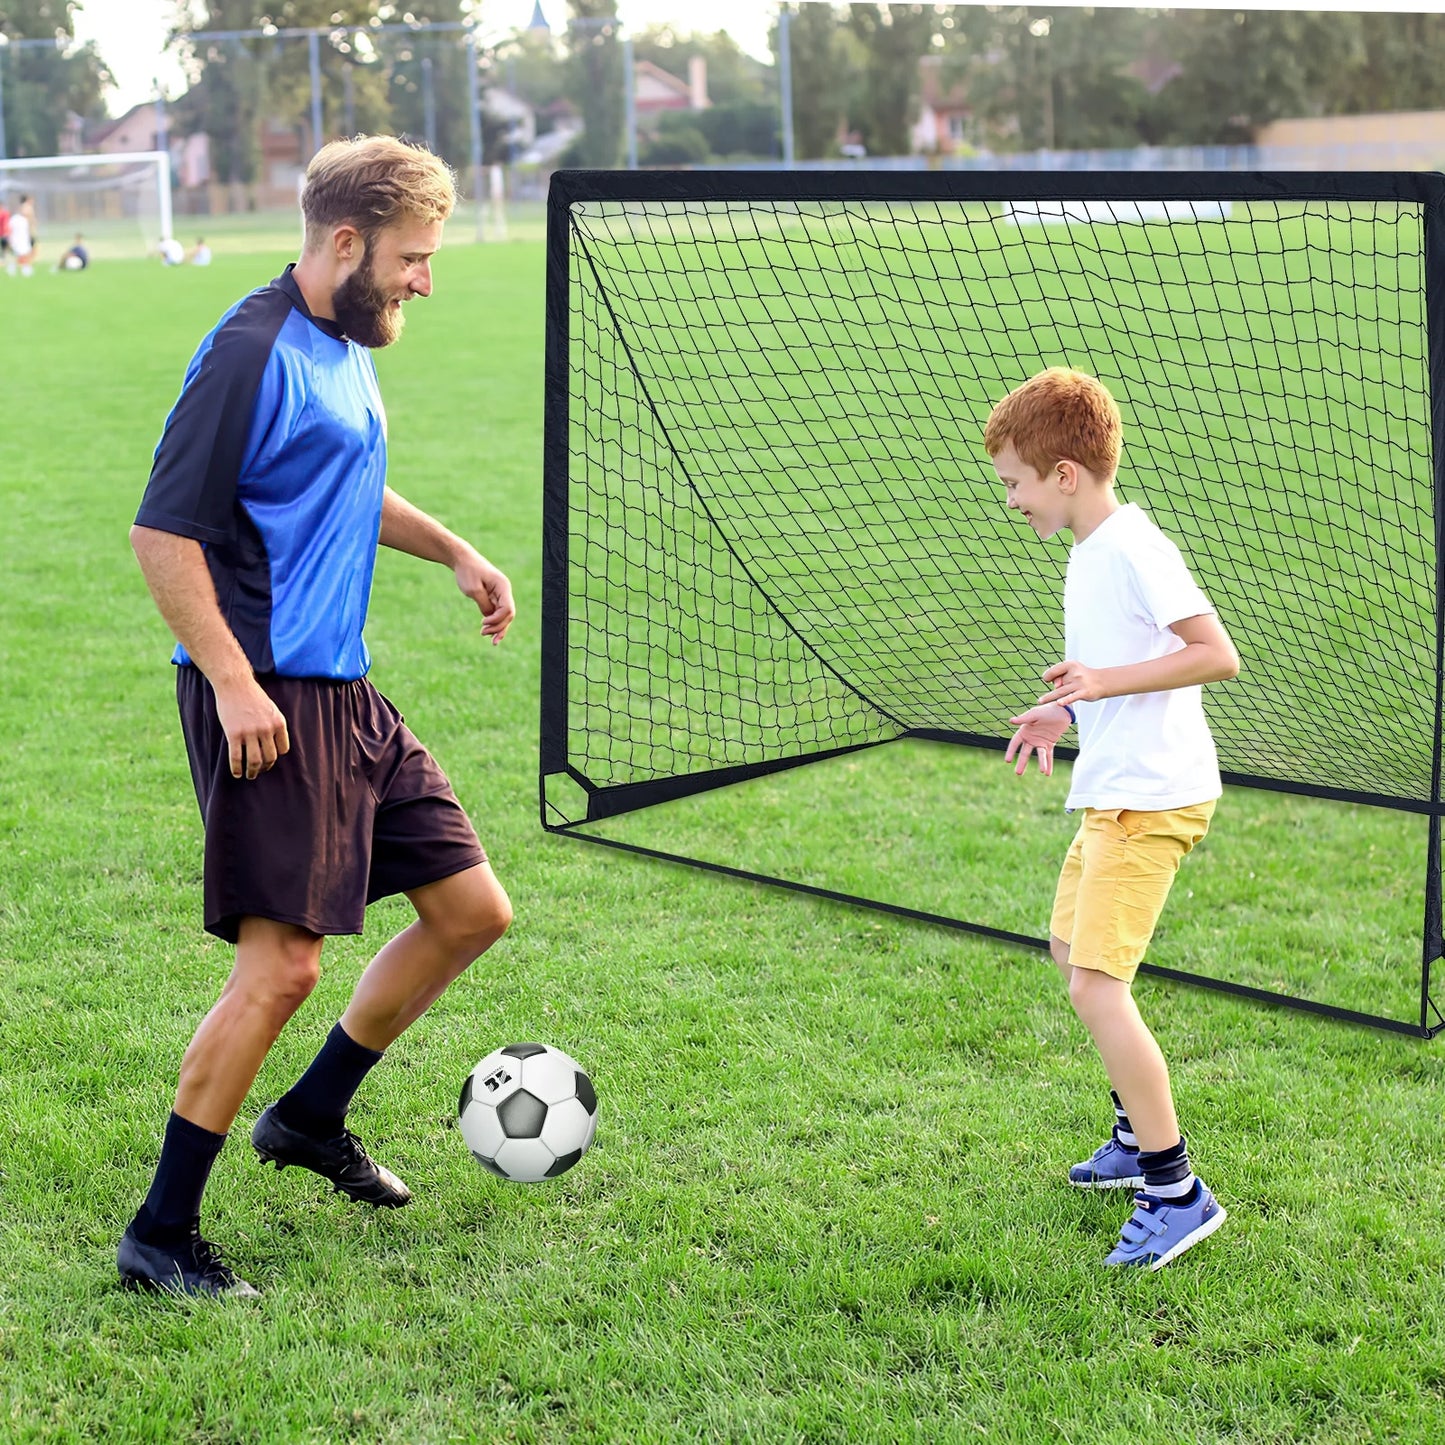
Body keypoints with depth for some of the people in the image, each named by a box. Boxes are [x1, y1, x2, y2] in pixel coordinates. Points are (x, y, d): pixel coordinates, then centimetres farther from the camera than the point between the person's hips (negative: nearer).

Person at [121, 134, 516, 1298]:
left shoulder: (346, 348, 15)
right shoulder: (253, 352, -15)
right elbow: (163, 533, -17)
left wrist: (453, 551, 22)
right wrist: (231, 681, -22)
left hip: (347, 695, 10)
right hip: (269, 702, -10)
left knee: (473, 909, 11)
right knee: (282, 962, -11)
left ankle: (310, 1118, 28)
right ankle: (161, 1236, 3)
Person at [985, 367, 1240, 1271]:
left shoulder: (1134, 548, -17)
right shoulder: (1090, 553, 13)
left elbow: (1218, 656, -23)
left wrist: (1106, 683, -26)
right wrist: (1068, 711, 14)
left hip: (1151, 797, -11)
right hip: (1113, 790, 11)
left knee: (1097, 985, -15)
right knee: (1072, 950, 22)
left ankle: (1176, 1192, -8)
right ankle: (1142, 1136, 35)